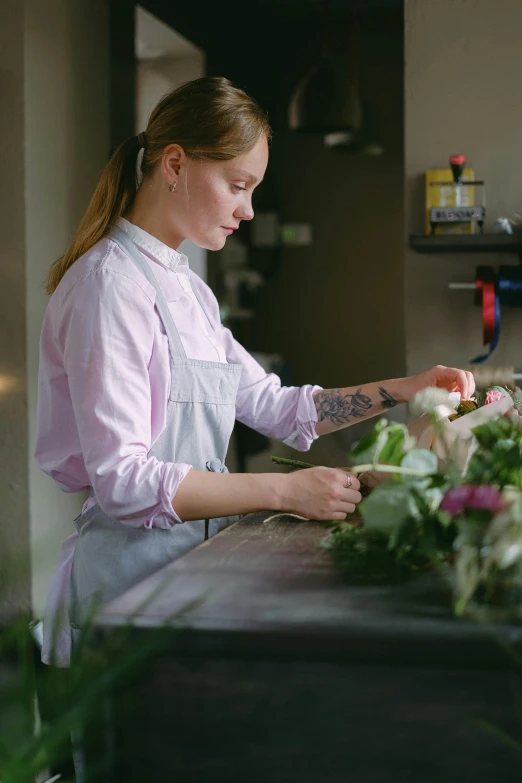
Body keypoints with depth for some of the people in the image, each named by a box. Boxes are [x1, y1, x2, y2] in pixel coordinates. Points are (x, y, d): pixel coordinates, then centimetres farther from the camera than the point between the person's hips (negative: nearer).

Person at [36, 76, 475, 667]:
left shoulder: (186, 287, 14)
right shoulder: (112, 284, -15)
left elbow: (272, 405, 18)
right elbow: (121, 478, -23)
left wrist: (403, 390, 9)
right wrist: (285, 491, -26)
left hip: (191, 555, 8)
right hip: (131, 568, -8)